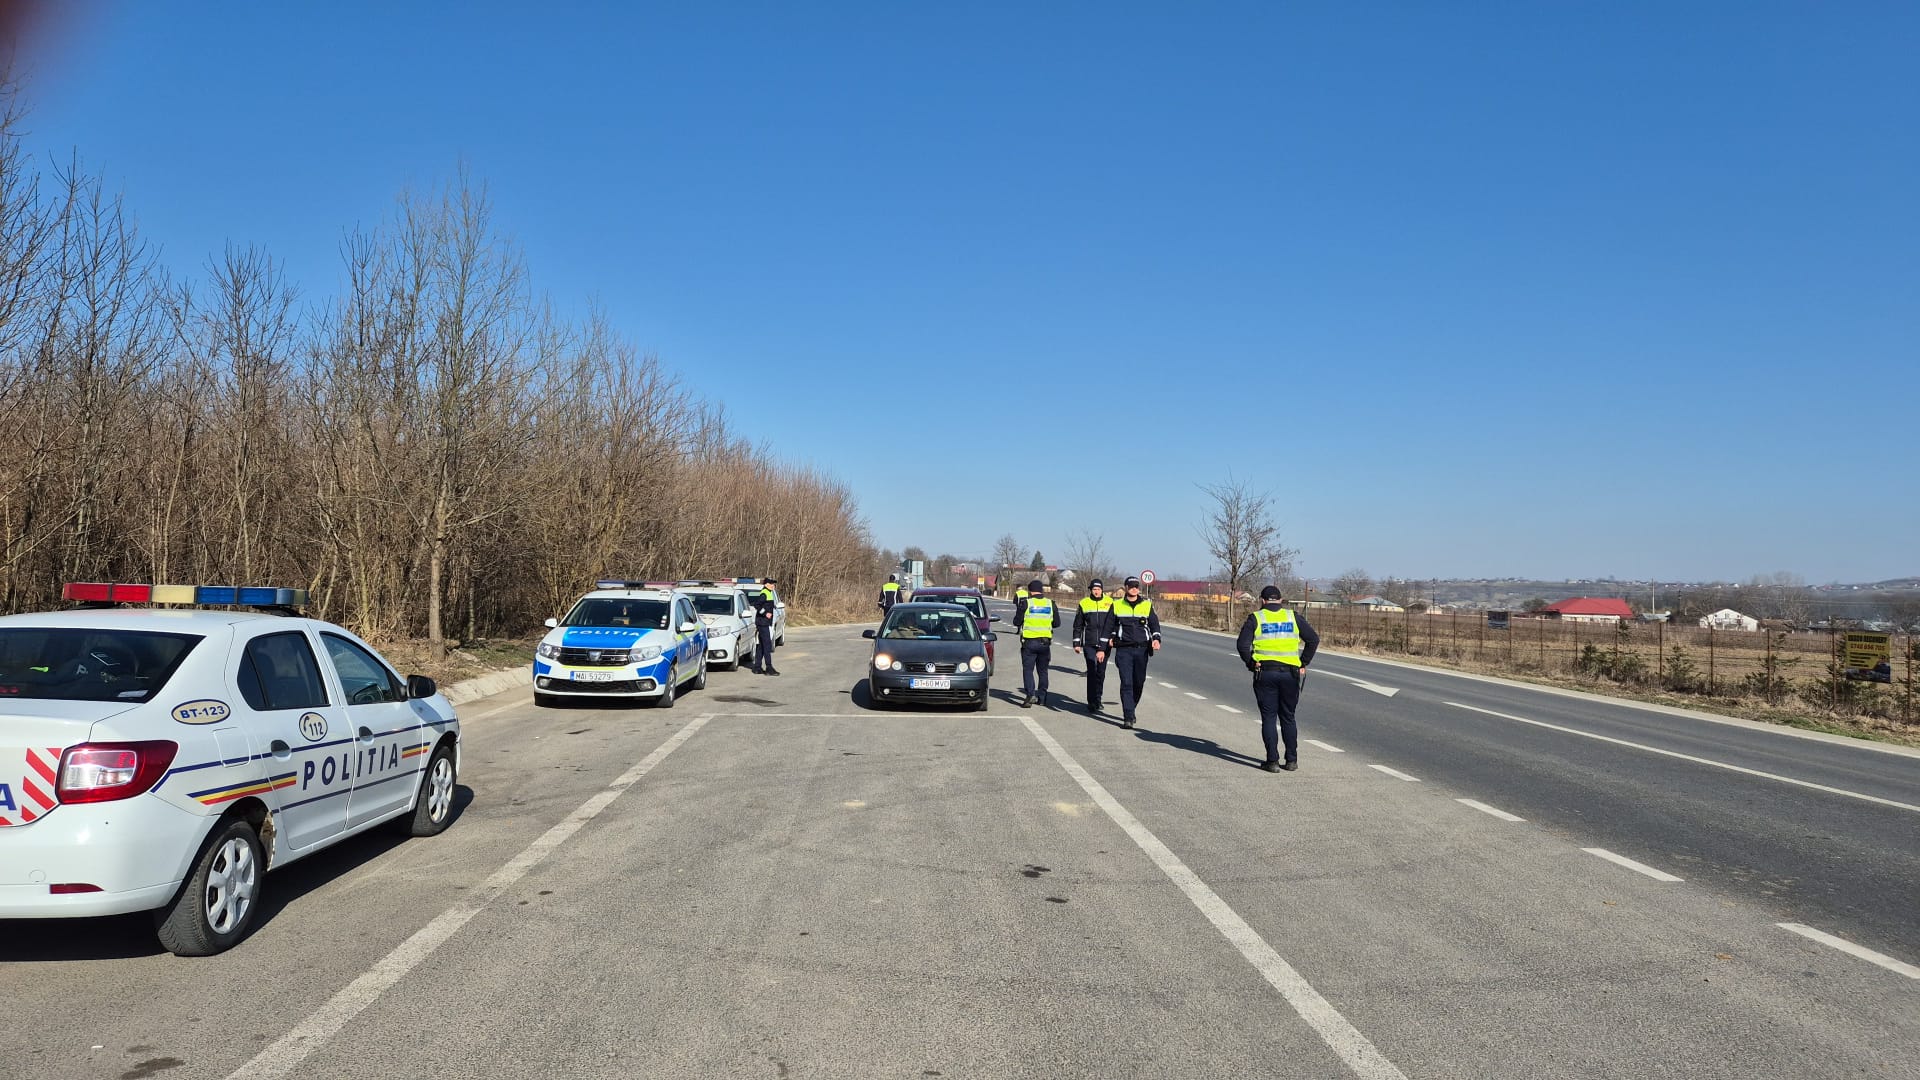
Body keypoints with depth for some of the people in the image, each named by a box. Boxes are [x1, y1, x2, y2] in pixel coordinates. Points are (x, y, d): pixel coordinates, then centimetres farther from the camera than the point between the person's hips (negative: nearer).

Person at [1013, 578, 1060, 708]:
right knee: (1043, 670, 14)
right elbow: (1057, 623, 9)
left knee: (1028, 669, -1)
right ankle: (1042, 698, 18)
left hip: (1029, 641, -3)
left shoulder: (1025, 603, -7)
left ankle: (1030, 695, -16)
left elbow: (1017, 622, -4)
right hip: (1045, 642, 3)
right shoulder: (1051, 604, 4)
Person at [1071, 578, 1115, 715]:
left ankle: (1097, 700, 26)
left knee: (1101, 672, 10)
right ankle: (1092, 704, -8)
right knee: (1092, 672, -9)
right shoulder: (1084, 603, 4)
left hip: (1104, 644, 1)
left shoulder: (1109, 603, 2)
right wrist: (1076, 643, 8)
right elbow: (1077, 625, 11)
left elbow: (1110, 624, 2)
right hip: (1089, 644, -1)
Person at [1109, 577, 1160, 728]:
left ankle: (1130, 710, 28)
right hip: (1124, 649, -2)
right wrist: (1112, 636, 5)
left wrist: (1156, 639, -6)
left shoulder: (1147, 605, 8)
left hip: (1141, 649, 2)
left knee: (1139, 682, 7)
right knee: (1126, 683, -10)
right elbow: (1111, 623, 18)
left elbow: (1154, 623, 10)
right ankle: (1128, 717, -11)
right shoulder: (1117, 605, 7)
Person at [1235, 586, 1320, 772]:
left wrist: (1251, 664, 2)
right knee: (1288, 718, 13)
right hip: (1289, 674, 2)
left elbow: (1242, 644, -9)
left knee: (1269, 717, 4)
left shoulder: (1256, 618, 1)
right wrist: (1303, 664, 8)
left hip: (1265, 673, -2)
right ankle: (1291, 760, 14)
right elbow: (1314, 639, 4)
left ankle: (1272, 760, 1)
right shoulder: (1293, 617, 7)